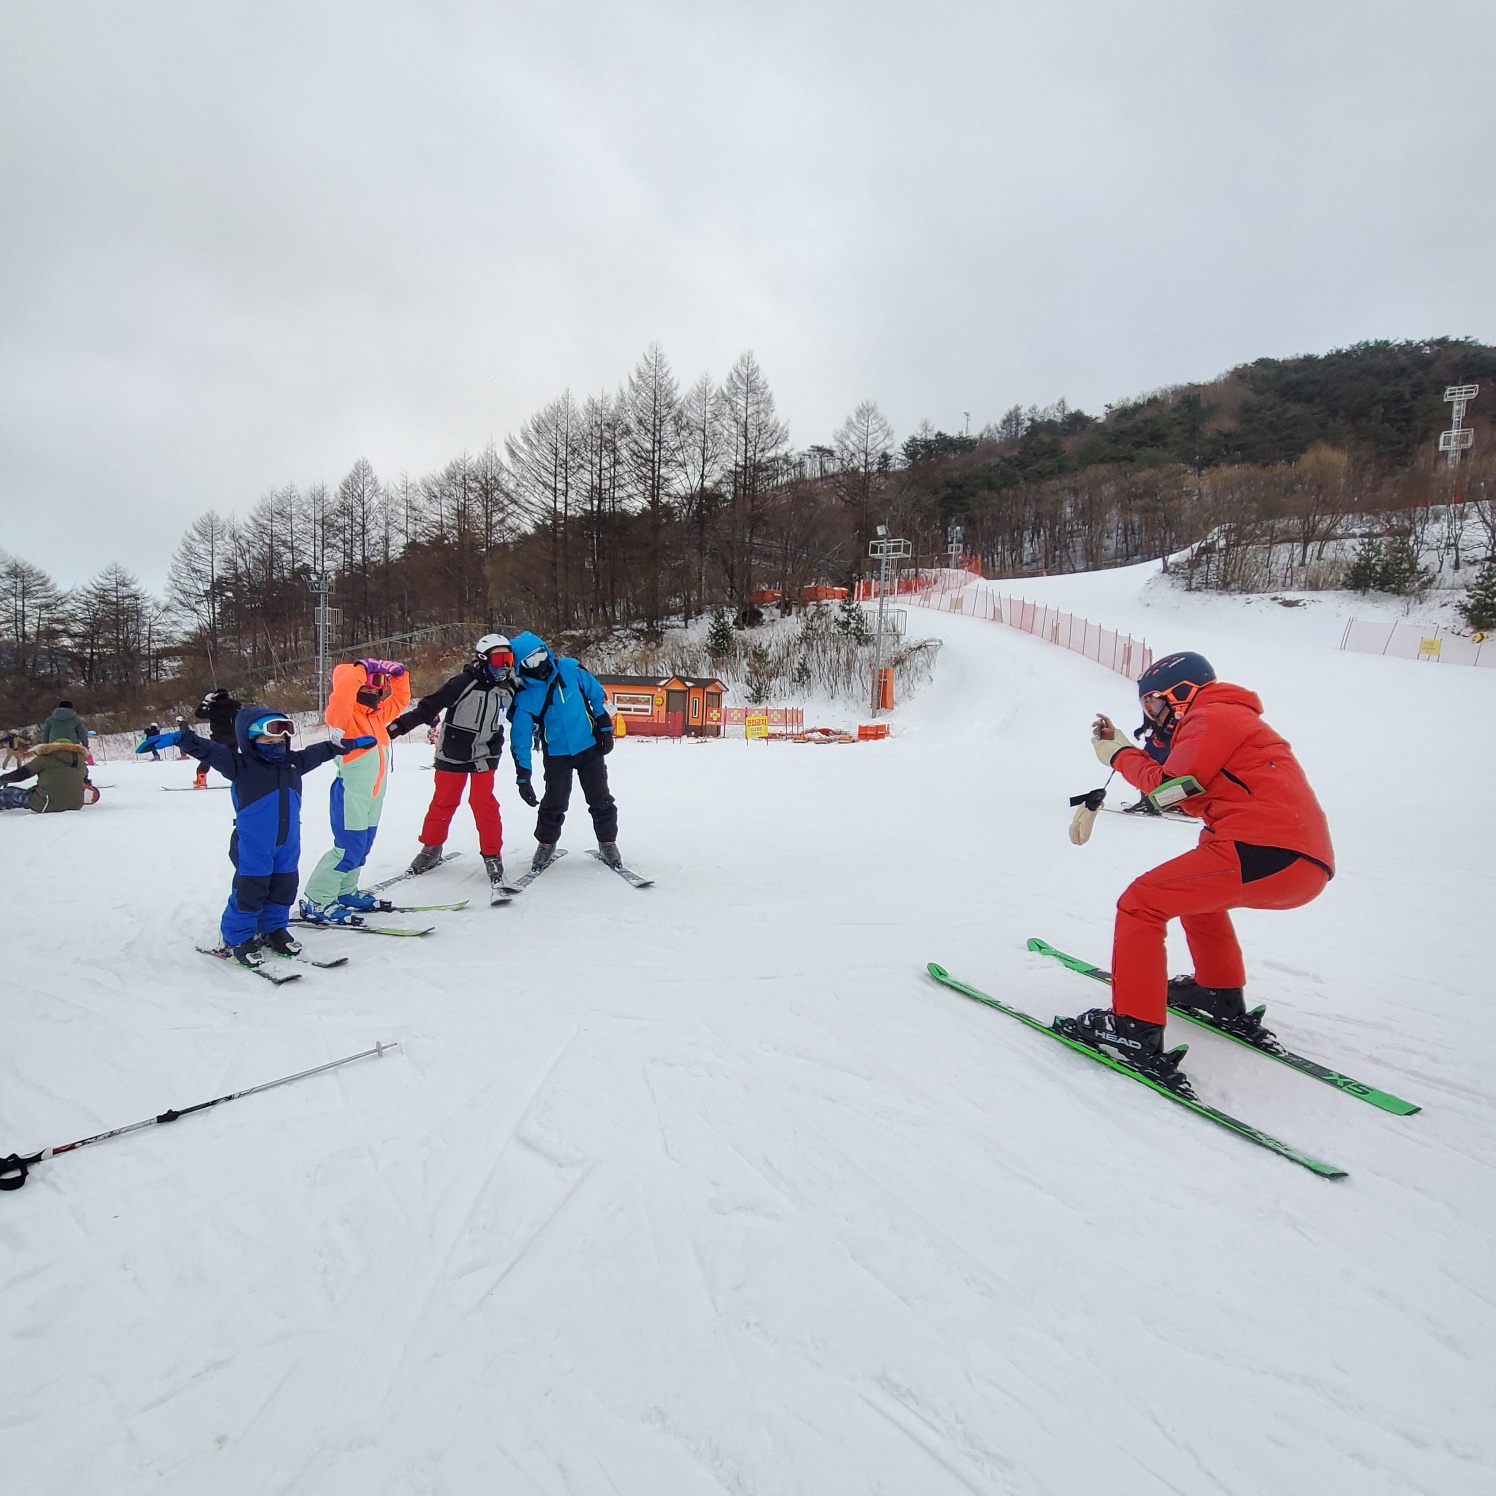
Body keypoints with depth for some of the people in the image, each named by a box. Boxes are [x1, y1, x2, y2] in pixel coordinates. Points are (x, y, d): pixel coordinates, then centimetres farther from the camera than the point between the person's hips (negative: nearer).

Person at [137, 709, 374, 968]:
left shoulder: (294, 762, 7)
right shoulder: (241, 765, -10)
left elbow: (322, 750, 20)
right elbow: (209, 750, -22)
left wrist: (352, 743, 28)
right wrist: (180, 738, -38)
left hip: (287, 845, 6)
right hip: (253, 847, -5)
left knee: (283, 889, 13)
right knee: (250, 891, 0)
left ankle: (273, 929, 32)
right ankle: (237, 938, 18)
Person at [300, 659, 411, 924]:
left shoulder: (378, 715, 11)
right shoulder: (345, 715, -13)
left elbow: (400, 699, 26)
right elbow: (341, 696, -35)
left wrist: (398, 673, 11)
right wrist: (361, 669, -26)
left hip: (373, 797, 9)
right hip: (350, 795, -9)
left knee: (361, 847, 16)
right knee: (348, 850, -9)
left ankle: (345, 893, 30)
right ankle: (316, 902, 0)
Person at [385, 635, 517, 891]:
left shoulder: (508, 689, 0)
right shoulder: (464, 682, -18)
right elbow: (430, 705, -19)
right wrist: (399, 725, -23)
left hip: (484, 755, 2)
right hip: (452, 753, -2)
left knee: (483, 802, -7)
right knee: (444, 802, 9)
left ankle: (492, 854, 4)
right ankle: (431, 847, 28)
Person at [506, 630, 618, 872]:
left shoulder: (570, 669, -11)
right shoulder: (524, 696, -13)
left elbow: (597, 694, 1)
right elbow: (520, 739, -10)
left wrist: (605, 729, -1)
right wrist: (523, 777, -13)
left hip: (589, 746, 1)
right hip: (556, 754, -1)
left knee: (601, 799, 6)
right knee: (554, 803, 4)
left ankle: (608, 842, 22)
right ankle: (546, 843, 26)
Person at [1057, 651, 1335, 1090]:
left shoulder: (1211, 716, -1)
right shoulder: (1229, 718, 29)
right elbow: (1190, 796, 24)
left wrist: (1121, 756, 9)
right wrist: (1125, 749, 19)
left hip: (1268, 852, -11)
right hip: (1305, 862, 11)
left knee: (1141, 902, -9)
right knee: (1197, 889, 34)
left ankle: (1135, 1030, -12)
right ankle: (1223, 997, 38)